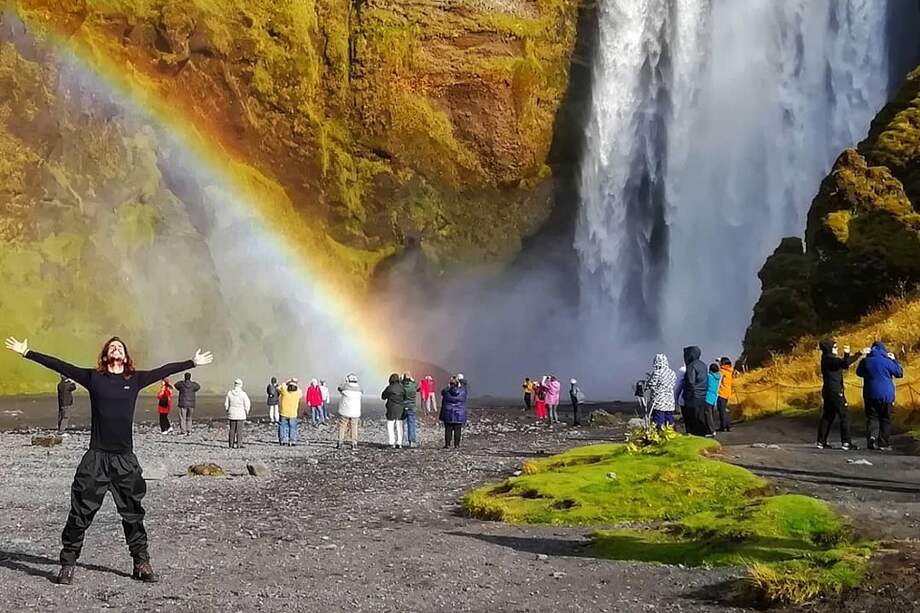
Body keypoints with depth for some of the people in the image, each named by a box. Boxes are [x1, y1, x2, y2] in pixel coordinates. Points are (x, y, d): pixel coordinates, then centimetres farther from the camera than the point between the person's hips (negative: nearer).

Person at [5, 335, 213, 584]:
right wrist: (27, 353, 5)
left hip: (125, 459, 2)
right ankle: (68, 564, 10)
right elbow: (59, 366, 5)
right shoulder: (93, 377, 4)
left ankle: (141, 563, 19)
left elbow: (165, 370, 16)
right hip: (96, 457, -2)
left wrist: (193, 362, 23)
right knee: (80, 513, 0)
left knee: (133, 514, 10)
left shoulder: (135, 379, 8)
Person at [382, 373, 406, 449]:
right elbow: (405, 397, 5)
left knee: (390, 426, 3)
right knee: (399, 427, 10)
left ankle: (392, 443, -3)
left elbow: (383, 397, 4)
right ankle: (399, 443, 8)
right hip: (400, 409, 3)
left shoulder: (389, 388, -8)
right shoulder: (402, 388, -1)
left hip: (391, 409, -3)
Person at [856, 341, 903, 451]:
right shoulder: (887, 361, -10)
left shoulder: (865, 361, 0)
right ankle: (884, 444, 6)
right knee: (885, 420, 6)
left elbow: (859, 373, 18)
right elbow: (900, 373, 1)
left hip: (870, 395, 2)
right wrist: (894, 360, 10)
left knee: (872, 417, 5)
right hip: (886, 395, -2)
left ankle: (872, 436, -21)